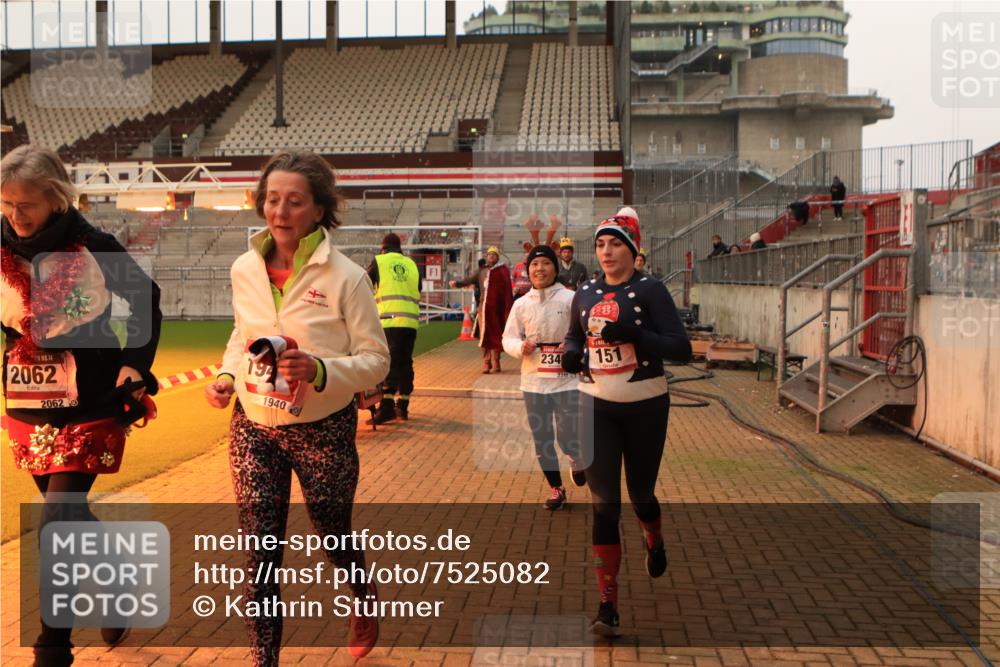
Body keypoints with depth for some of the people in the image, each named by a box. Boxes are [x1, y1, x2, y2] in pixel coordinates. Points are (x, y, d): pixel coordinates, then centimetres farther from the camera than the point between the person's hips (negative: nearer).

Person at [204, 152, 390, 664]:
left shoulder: (346, 277, -14)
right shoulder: (245, 268, 0)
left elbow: (376, 360, -10)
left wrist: (320, 370, -26)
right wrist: (227, 376, 0)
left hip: (323, 431, -3)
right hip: (253, 428, 3)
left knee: (333, 535, 15)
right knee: (258, 553, 3)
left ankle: (366, 599, 49)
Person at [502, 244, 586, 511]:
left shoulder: (570, 299, -7)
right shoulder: (521, 304, 3)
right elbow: (508, 338, 8)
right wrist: (521, 347, -13)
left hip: (566, 381, -3)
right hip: (533, 382, 4)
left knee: (567, 438, -8)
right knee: (541, 441, 10)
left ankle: (578, 460, 29)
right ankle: (556, 489, 30)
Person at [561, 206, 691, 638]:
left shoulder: (650, 290, -9)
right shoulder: (585, 293, 5)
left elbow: (682, 349, -16)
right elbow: (574, 335, 23)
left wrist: (633, 334, -28)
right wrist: (571, 353, -1)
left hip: (646, 407, -2)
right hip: (596, 406, 3)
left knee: (640, 495, 14)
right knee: (604, 503, -3)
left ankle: (654, 540, 51)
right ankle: (608, 605, 0)